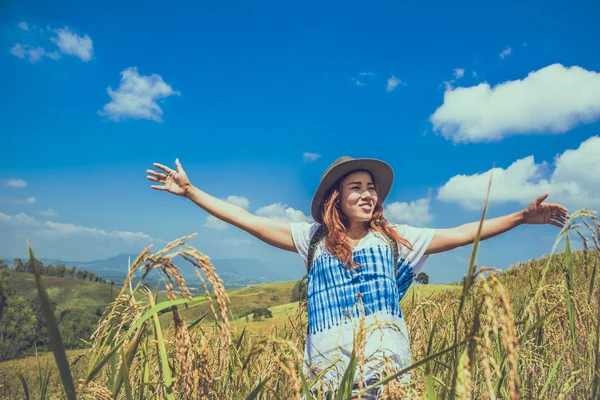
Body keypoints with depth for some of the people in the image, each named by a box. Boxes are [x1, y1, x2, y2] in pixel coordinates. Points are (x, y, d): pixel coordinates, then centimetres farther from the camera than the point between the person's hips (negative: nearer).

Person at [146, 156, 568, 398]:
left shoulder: (395, 238, 14)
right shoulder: (314, 239, 12)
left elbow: (461, 234, 13)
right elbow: (248, 221, 9)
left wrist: (523, 216, 9)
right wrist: (190, 191, 6)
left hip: (386, 354, 1)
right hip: (329, 357, 0)